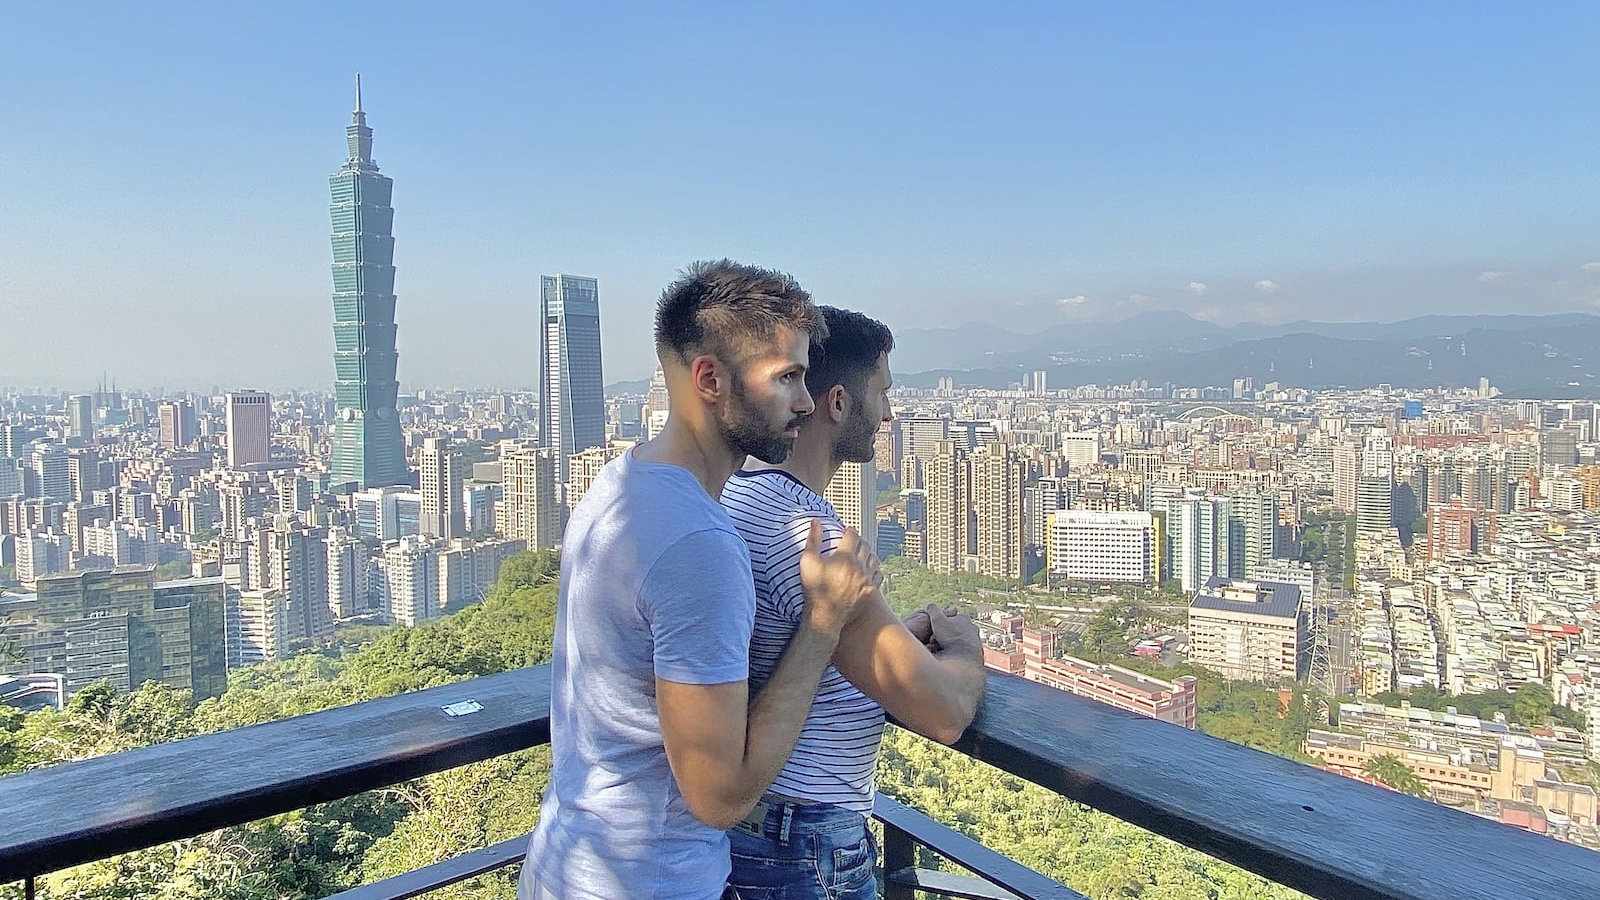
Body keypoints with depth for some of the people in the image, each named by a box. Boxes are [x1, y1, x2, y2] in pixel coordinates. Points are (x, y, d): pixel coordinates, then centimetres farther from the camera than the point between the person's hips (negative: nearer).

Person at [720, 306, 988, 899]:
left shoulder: (735, 494, 3)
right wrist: (963, 646, -8)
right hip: (804, 847, -9)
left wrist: (900, 635, 8)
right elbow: (942, 714, -29)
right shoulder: (805, 530, -29)